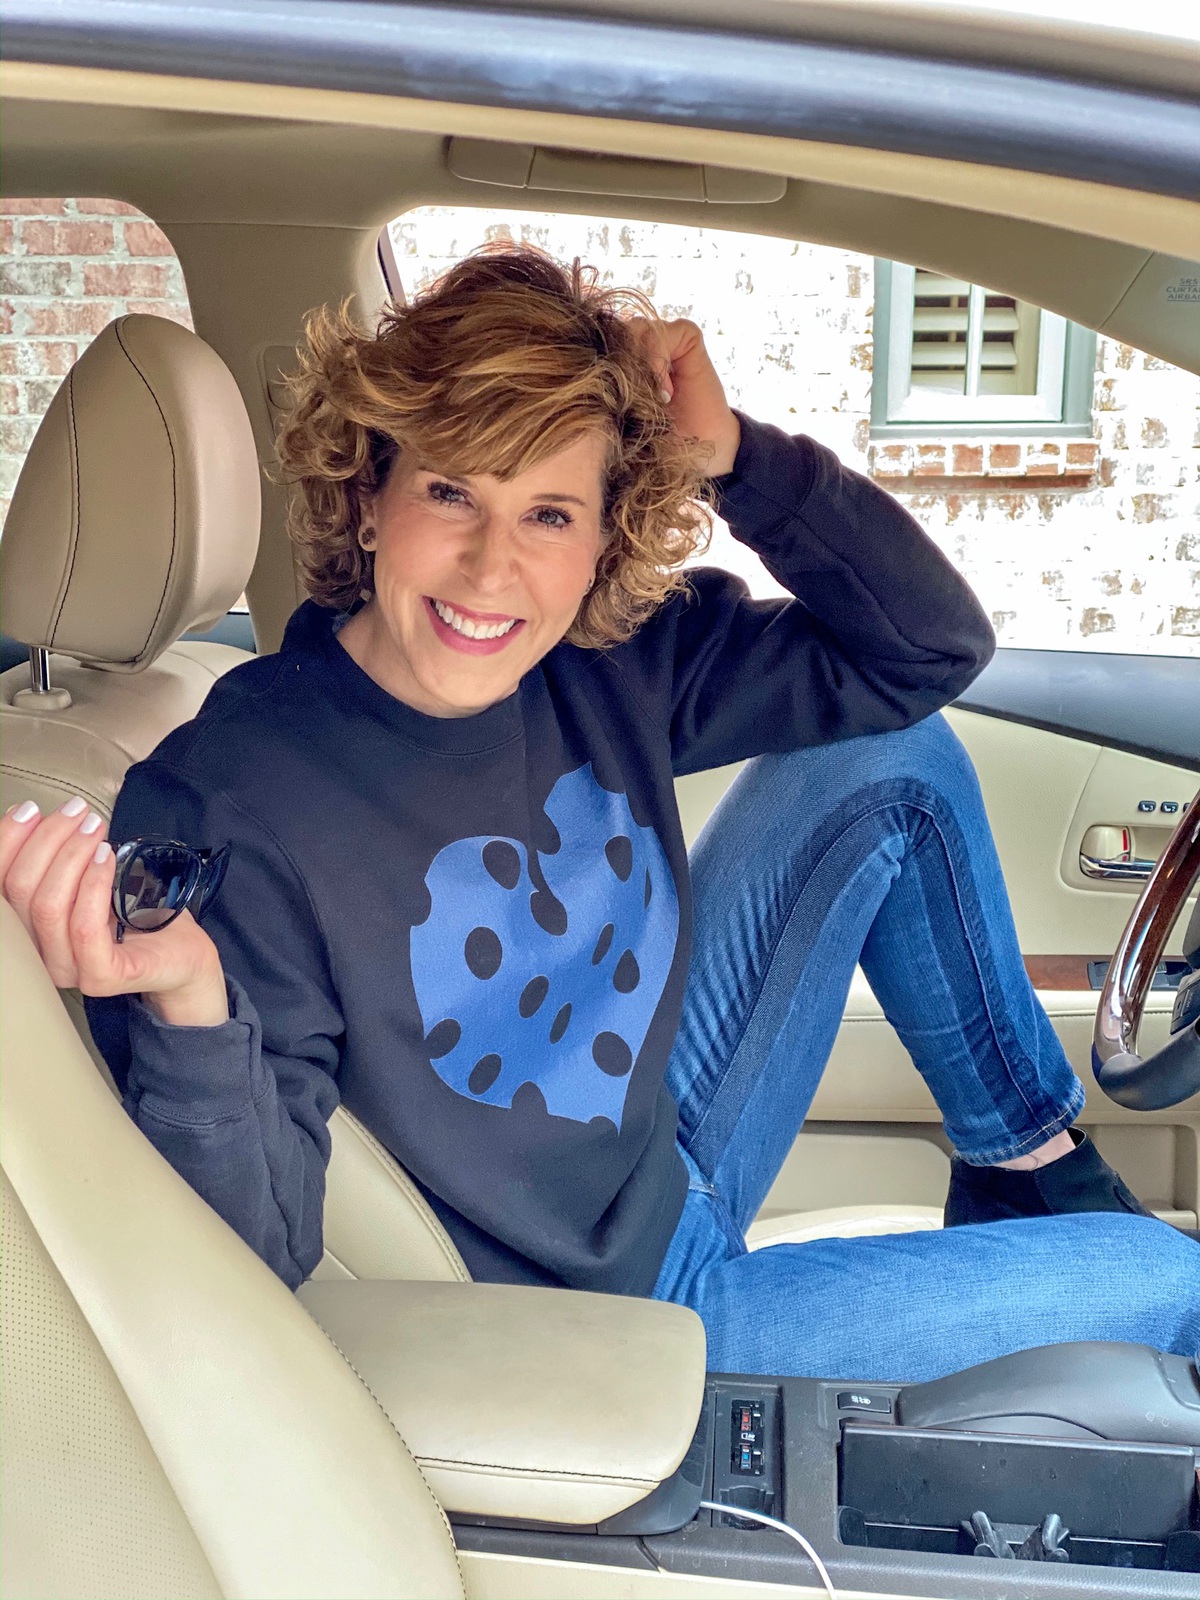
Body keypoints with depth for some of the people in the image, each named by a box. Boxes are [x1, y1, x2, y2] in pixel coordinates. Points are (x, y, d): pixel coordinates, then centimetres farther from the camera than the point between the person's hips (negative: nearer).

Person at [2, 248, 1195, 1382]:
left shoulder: (614, 663, -12)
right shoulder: (228, 812, -29)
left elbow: (930, 649, -6)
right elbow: (245, 1259, -28)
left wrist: (729, 453, -19)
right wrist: (188, 1010, -48)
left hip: (675, 1170, 6)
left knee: (897, 757, 1)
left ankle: (1027, 1165, 21)